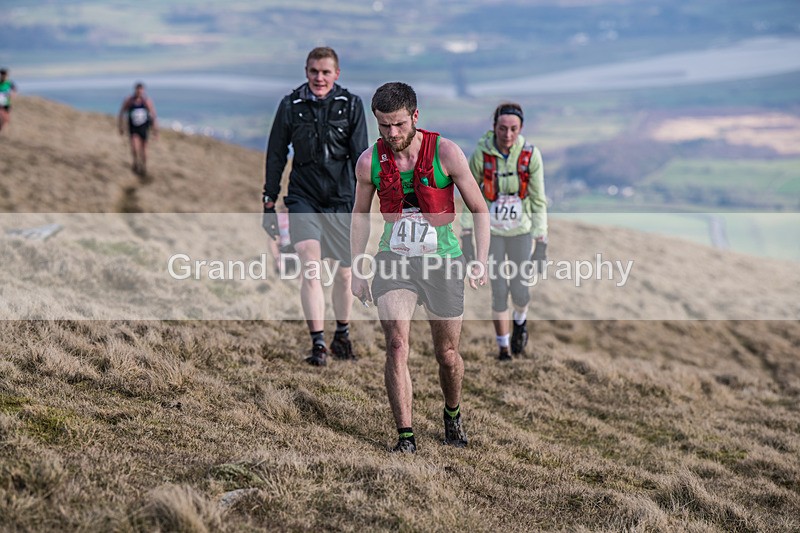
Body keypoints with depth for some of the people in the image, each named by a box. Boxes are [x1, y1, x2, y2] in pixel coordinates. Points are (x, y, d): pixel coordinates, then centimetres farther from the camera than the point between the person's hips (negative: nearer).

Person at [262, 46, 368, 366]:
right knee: (310, 265, -17)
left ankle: (342, 336, 30)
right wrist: (269, 203, 8)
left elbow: (360, 156, -2)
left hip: (342, 199, 0)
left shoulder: (351, 105, 0)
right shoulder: (291, 106, 2)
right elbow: (276, 155, 9)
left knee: (345, 271, 9)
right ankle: (318, 344, -17)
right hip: (303, 198, 0)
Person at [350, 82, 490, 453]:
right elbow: (360, 214, 13)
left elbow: (479, 209, 0)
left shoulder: (446, 153, -9)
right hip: (394, 260, 1)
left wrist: (481, 261, -9)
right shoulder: (370, 161, -2)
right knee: (396, 346, -16)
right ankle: (405, 437, -12)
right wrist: (357, 270, 10)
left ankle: (452, 415, 37)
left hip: (442, 260, -1)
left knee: (447, 354, 8)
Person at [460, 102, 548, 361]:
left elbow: (538, 201, -11)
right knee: (499, 292, -3)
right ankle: (503, 345, 16)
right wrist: (467, 235, -8)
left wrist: (541, 242, -14)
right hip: (491, 231, -1)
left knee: (520, 291, 2)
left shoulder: (531, 155, -16)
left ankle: (520, 320, 37)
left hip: (521, 231, 1)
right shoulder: (481, 154, -17)